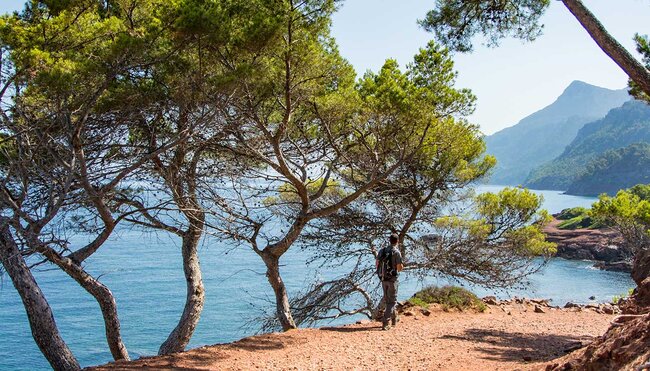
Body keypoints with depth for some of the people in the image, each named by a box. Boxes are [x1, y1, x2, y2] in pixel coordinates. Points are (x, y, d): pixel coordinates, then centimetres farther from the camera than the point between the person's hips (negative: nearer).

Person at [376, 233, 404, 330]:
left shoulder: (382, 251, 3)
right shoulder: (396, 252, -14)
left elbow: (377, 264, 8)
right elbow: (399, 268, -15)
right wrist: (402, 266, 8)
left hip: (383, 278, 6)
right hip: (392, 278, -6)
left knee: (387, 299, 20)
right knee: (391, 301, 0)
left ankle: (394, 318, 38)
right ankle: (385, 323, -10)